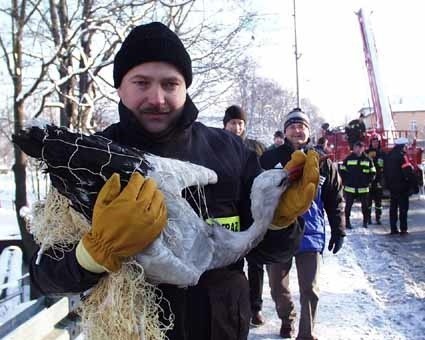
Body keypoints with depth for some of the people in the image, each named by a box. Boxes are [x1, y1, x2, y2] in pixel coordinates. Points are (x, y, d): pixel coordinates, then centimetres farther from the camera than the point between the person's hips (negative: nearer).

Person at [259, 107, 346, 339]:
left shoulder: (322, 162, 1)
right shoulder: (270, 159, -3)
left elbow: (335, 199, 7)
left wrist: (338, 230, 7)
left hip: (310, 234, 0)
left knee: (309, 290, 1)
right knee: (278, 287, 15)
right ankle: (286, 319, 42)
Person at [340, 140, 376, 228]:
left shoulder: (368, 160, 3)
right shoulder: (348, 158, 1)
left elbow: (372, 172, 10)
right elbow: (342, 171, 6)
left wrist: (369, 182, 1)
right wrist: (345, 181, 0)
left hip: (363, 188, 1)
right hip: (350, 187, -1)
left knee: (365, 205, 5)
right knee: (348, 205, 3)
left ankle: (365, 221, 17)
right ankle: (347, 222, 12)